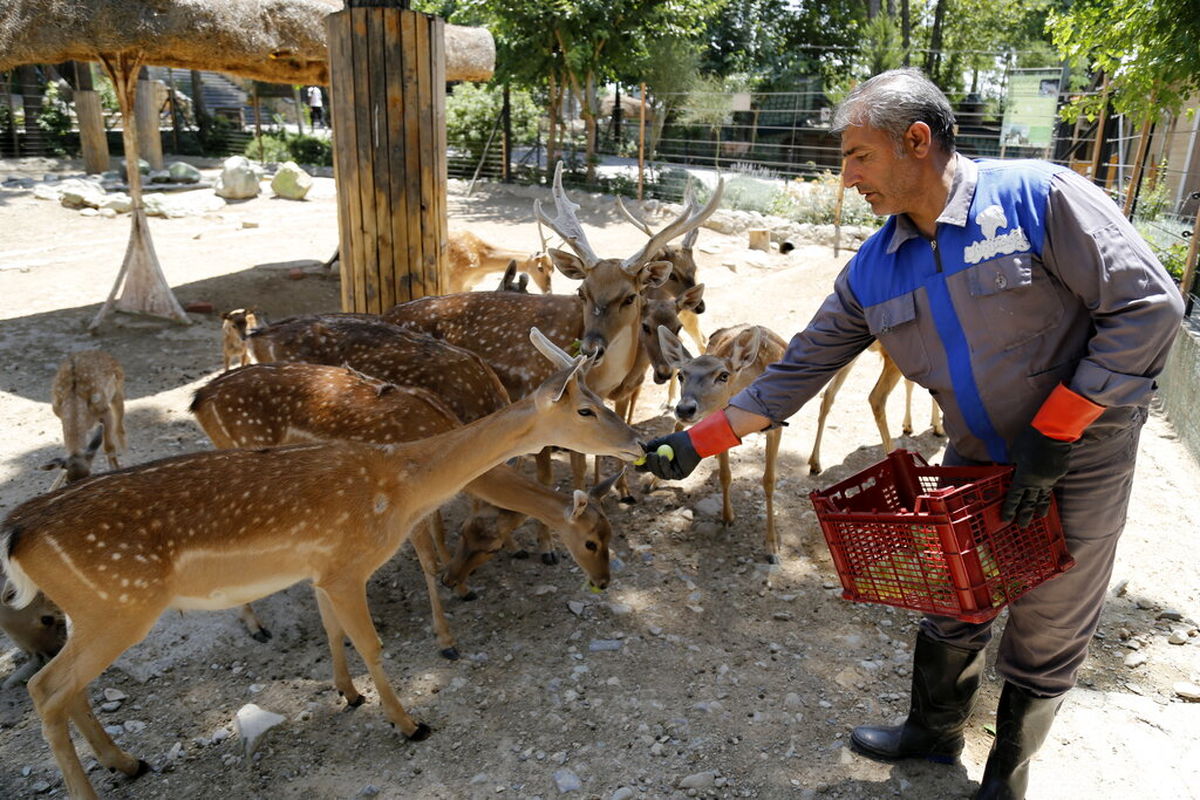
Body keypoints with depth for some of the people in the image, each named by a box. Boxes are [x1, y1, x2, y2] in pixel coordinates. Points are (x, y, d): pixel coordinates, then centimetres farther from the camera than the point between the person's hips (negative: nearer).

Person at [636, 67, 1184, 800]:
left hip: (1080, 458, -4)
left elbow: (1148, 306, -19)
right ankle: (935, 731, 45)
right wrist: (696, 442, -6)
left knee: (1045, 636, 11)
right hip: (979, 461, 5)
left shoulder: (1038, 197, -20)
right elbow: (799, 371, -2)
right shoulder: (874, 270, -4)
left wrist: (1053, 433, -21)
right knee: (953, 608, 18)